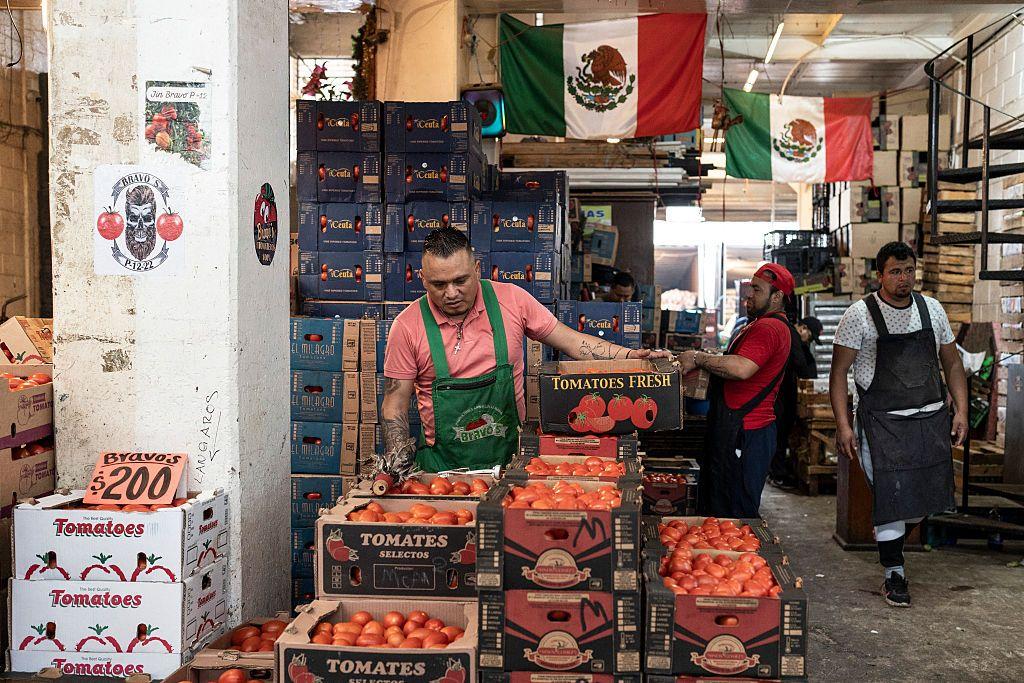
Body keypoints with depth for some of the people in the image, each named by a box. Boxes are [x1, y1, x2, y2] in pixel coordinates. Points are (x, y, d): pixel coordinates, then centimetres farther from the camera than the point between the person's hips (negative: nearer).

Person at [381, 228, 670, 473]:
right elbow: (395, 403, 1)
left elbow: (571, 342, 5)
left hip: (511, 453, 1)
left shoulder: (512, 300, -1)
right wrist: (397, 464, -12)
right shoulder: (408, 325, -4)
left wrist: (632, 356, -6)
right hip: (443, 464, 0)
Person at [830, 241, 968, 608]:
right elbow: (839, 372, -6)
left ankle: (892, 541, 38)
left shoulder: (932, 309, 7)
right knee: (890, 496, -5)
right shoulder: (859, 315, -7)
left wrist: (961, 410, 5)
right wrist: (843, 425, -12)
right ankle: (894, 574, 12)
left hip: (932, 418, 5)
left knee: (928, 494, 9)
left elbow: (952, 363, 15)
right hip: (883, 422, -4)